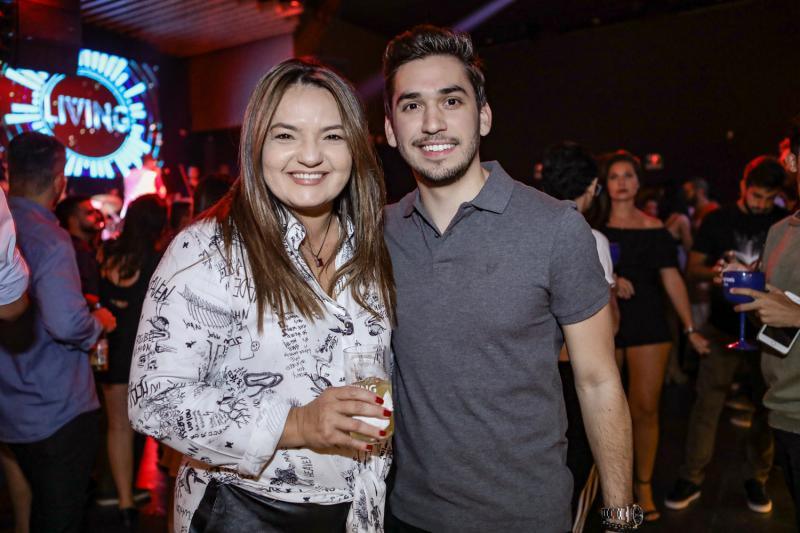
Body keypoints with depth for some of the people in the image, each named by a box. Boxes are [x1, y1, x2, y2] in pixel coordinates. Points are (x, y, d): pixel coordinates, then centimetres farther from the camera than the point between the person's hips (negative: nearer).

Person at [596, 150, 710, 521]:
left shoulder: (654, 228, 6)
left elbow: (672, 278, 5)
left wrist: (690, 328, 2)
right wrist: (609, 281, -15)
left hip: (648, 323, 1)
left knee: (646, 408, 2)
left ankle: (644, 485, 16)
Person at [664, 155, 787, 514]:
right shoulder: (718, 220, 3)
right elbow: (692, 269, 3)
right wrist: (713, 272, -19)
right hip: (723, 327, -1)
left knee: (766, 406, 8)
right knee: (707, 403, 0)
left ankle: (756, 478, 25)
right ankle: (691, 479, 10)